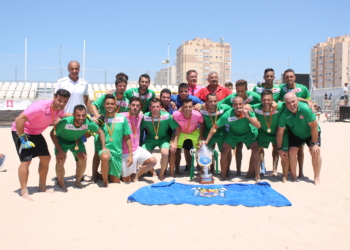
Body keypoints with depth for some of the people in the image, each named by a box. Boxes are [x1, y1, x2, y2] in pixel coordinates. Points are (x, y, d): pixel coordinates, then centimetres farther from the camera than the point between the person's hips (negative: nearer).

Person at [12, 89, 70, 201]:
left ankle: (42, 187, 21)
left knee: (46, 158, 7)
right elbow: (19, 120, -34)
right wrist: (23, 139, -31)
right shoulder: (41, 107, -34)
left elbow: (64, 116, 16)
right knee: (26, 160, -15)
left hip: (36, 133, 8)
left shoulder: (60, 109, -9)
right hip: (21, 131, -8)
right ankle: (24, 192, -2)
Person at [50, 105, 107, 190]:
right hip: (62, 140, -2)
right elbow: (53, 134, -21)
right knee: (60, 161, -20)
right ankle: (61, 183, 7)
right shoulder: (65, 122, -37)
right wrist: (60, 150, -25)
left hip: (77, 141, 2)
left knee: (83, 159, -17)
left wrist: (104, 148, -17)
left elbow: (100, 132, -11)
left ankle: (78, 181, 9)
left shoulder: (88, 123, -30)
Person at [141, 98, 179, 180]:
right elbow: (139, 130, -3)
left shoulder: (167, 116, -21)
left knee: (165, 153, -29)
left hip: (164, 139, -1)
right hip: (150, 139, 2)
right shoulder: (145, 117, -18)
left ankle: (162, 173, 0)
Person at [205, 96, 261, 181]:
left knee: (255, 148, -20)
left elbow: (258, 126, -37)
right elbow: (214, 127, -19)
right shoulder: (227, 115, -29)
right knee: (224, 150, -12)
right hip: (233, 133, 0)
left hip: (248, 133, 0)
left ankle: (251, 172, -4)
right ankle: (224, 174, 7)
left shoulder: (248, 112, -29)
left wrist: (247, 116, -48)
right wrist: (207, 141, -21)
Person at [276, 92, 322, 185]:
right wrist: (279, 149, -13)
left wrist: (314, 143, -23)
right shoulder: (284, 114, -25)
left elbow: (314, 126, -26)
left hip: (311, 133, -2)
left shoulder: (305, 109, -35)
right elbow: (280, 132, -16)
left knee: (315, 152, -18)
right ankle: (294, 177, 4)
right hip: (295, 134, 2)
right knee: (292, 152, -13)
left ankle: (316, 178, -3)